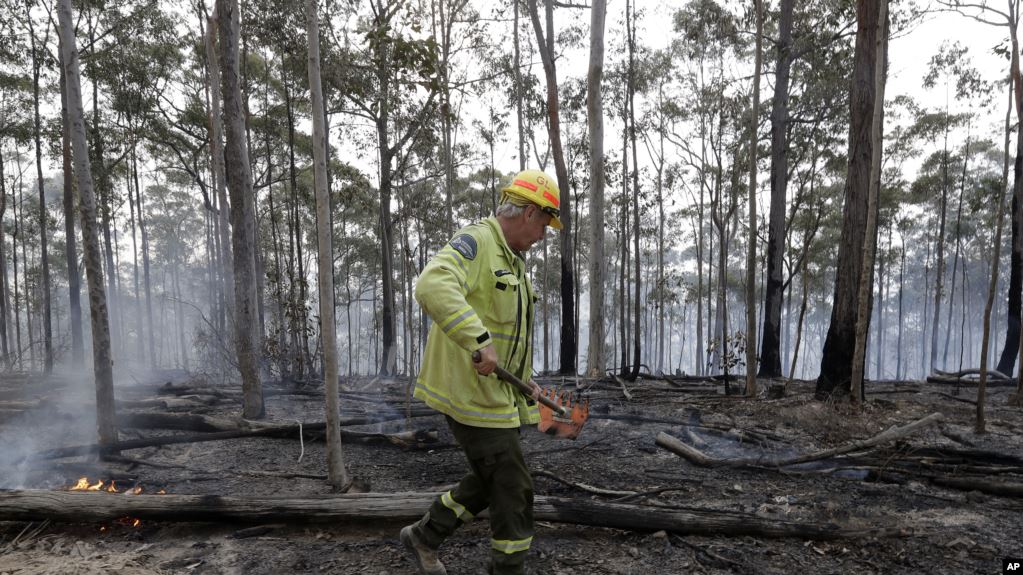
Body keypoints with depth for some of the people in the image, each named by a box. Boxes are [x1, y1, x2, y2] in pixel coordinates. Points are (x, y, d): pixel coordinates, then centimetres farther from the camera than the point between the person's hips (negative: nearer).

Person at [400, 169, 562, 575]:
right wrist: (479, 341, -39)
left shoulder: (511, 260, 16)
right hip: (469, 390, -10)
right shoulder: (475, 242, -16)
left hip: (494, 390, 10)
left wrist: (523, 377, 18)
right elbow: (433, 287, -35)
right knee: (514, 489, 1)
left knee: (489, 480, 20)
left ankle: (423, 536, 36)